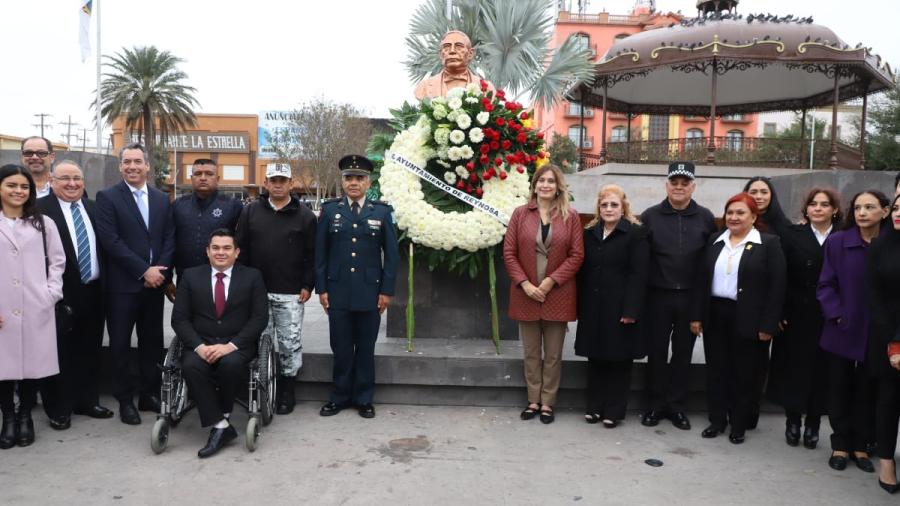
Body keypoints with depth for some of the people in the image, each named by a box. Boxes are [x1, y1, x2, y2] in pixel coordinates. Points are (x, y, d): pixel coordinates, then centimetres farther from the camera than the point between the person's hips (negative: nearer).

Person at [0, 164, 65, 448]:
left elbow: (57, 261, 11)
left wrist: (52, 293, -1)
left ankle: (25, 416, 20)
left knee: (33, 362, 4)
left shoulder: (43, 224, 10)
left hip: (36, 309, 1)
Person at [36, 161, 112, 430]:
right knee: (60, 353, 6)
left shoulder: (92, 207, 10)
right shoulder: (40, 209, -9)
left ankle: (87, 401, 29)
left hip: (93, 291, 6)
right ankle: (59, 408, 20)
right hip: (61, 294, -5)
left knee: (89, 351, 15)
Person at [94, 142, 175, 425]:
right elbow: (110, 240, -12)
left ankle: (149, 395, 22)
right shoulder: (107, 197, -3)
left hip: (155, 282, 4)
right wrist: (144, 270, -15)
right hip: (122, 284, -4)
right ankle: (125, 400, 17)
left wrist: (160, 271, -8)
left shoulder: (162, 199, 11)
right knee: (121, 344, 5)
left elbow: (170, 239, 7)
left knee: (152, 341, 10)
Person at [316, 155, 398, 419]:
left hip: (370, 292, 0)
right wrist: (321, 288, -1)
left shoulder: (382, 211, 3)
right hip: (337, 292, 0)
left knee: (366, 348, 9)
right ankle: (340, 396, 23)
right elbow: (320, 252, 4)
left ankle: (364, 399, 22)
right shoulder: (329, 209, 4)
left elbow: (391, 254, 3)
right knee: (341, 348, 7)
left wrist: (387, 290, -2)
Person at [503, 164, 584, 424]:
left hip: (557, 295, -1)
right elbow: (509, 253, 0)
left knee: (553, 355, 8)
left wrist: (551, 281, -14)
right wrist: (525, 284, -12)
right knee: (531, 353, 12)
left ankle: (547, 403, 21)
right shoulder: (520, 214, 2)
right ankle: (533, 401, 25)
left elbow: (577, 255, -4)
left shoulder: (571, 217, 0)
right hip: (526, 293, 1)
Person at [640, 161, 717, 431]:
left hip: (690, 297, 1)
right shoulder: (650, 216, 1)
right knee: (657, 351, 7)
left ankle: (676, 405, 23)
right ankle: (656, 404, 21)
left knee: (683, 352, 10)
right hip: (658, 296, 0)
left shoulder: (705, 217, 3)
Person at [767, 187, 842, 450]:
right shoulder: (791, 235, 1)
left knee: (822, 370, 7)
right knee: (793, 369, 6)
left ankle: (813, 424, 22)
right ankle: (792, 421, 21)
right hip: (796, 317, 0)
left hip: (829, 319, 0)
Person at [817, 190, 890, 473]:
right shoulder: (837, 242, -3)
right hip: (842, 330, 0)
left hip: (877, 333, 0)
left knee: (867, 391, 11)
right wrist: (836, 315, -12)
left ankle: (860, 445, 25)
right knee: (840, 388, 9)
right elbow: (826, 285, -2)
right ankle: (840, 445, 22)